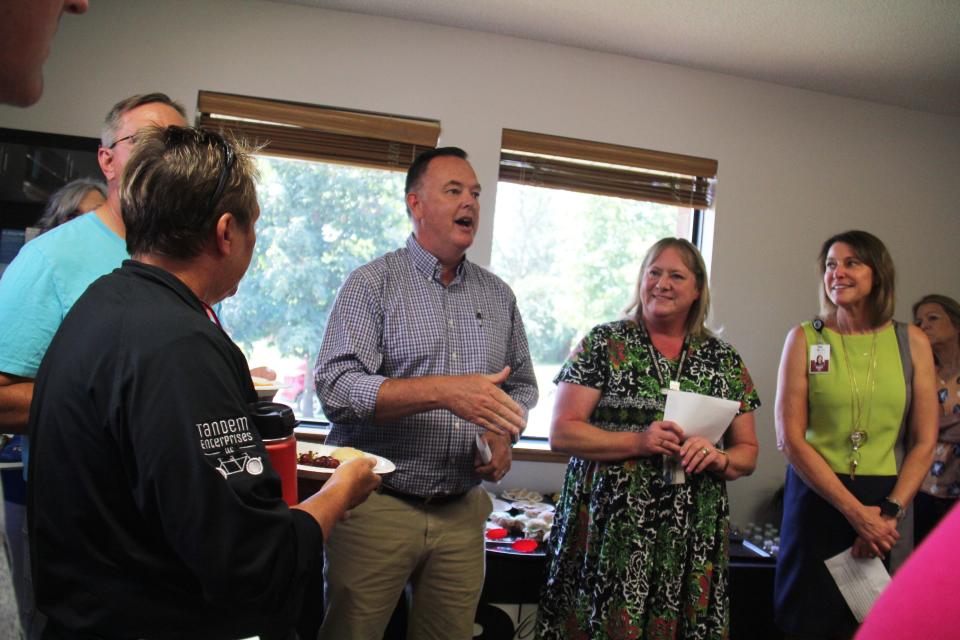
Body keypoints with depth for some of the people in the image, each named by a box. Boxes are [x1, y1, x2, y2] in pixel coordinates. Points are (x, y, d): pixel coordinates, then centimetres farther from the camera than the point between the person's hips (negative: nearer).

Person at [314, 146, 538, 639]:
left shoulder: (498, 295, 10)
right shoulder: (373, 283, -5)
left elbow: (522, 386, 18)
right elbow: (336, 387, -17)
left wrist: (505, 435, -3)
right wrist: (443, 391, -26)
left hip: (462, 514, 5)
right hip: (377, 506, -4)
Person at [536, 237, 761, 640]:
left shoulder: (724, 360, 9)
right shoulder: (604, 343, 0)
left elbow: (747, 453, 13)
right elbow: (561, 432, -6)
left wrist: (718, 458, -10)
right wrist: (638, 442, -17)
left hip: (689, 541, 3)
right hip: (607, 529, -2)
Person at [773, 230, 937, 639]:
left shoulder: (912, 342, 4)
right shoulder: (805, 338, -2)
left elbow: (924, 442, 3)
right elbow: (789, 439, -8)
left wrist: (890, 511, -8)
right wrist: (855, 510, -13)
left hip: (882, 501, 2)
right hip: (815, 496, -1)